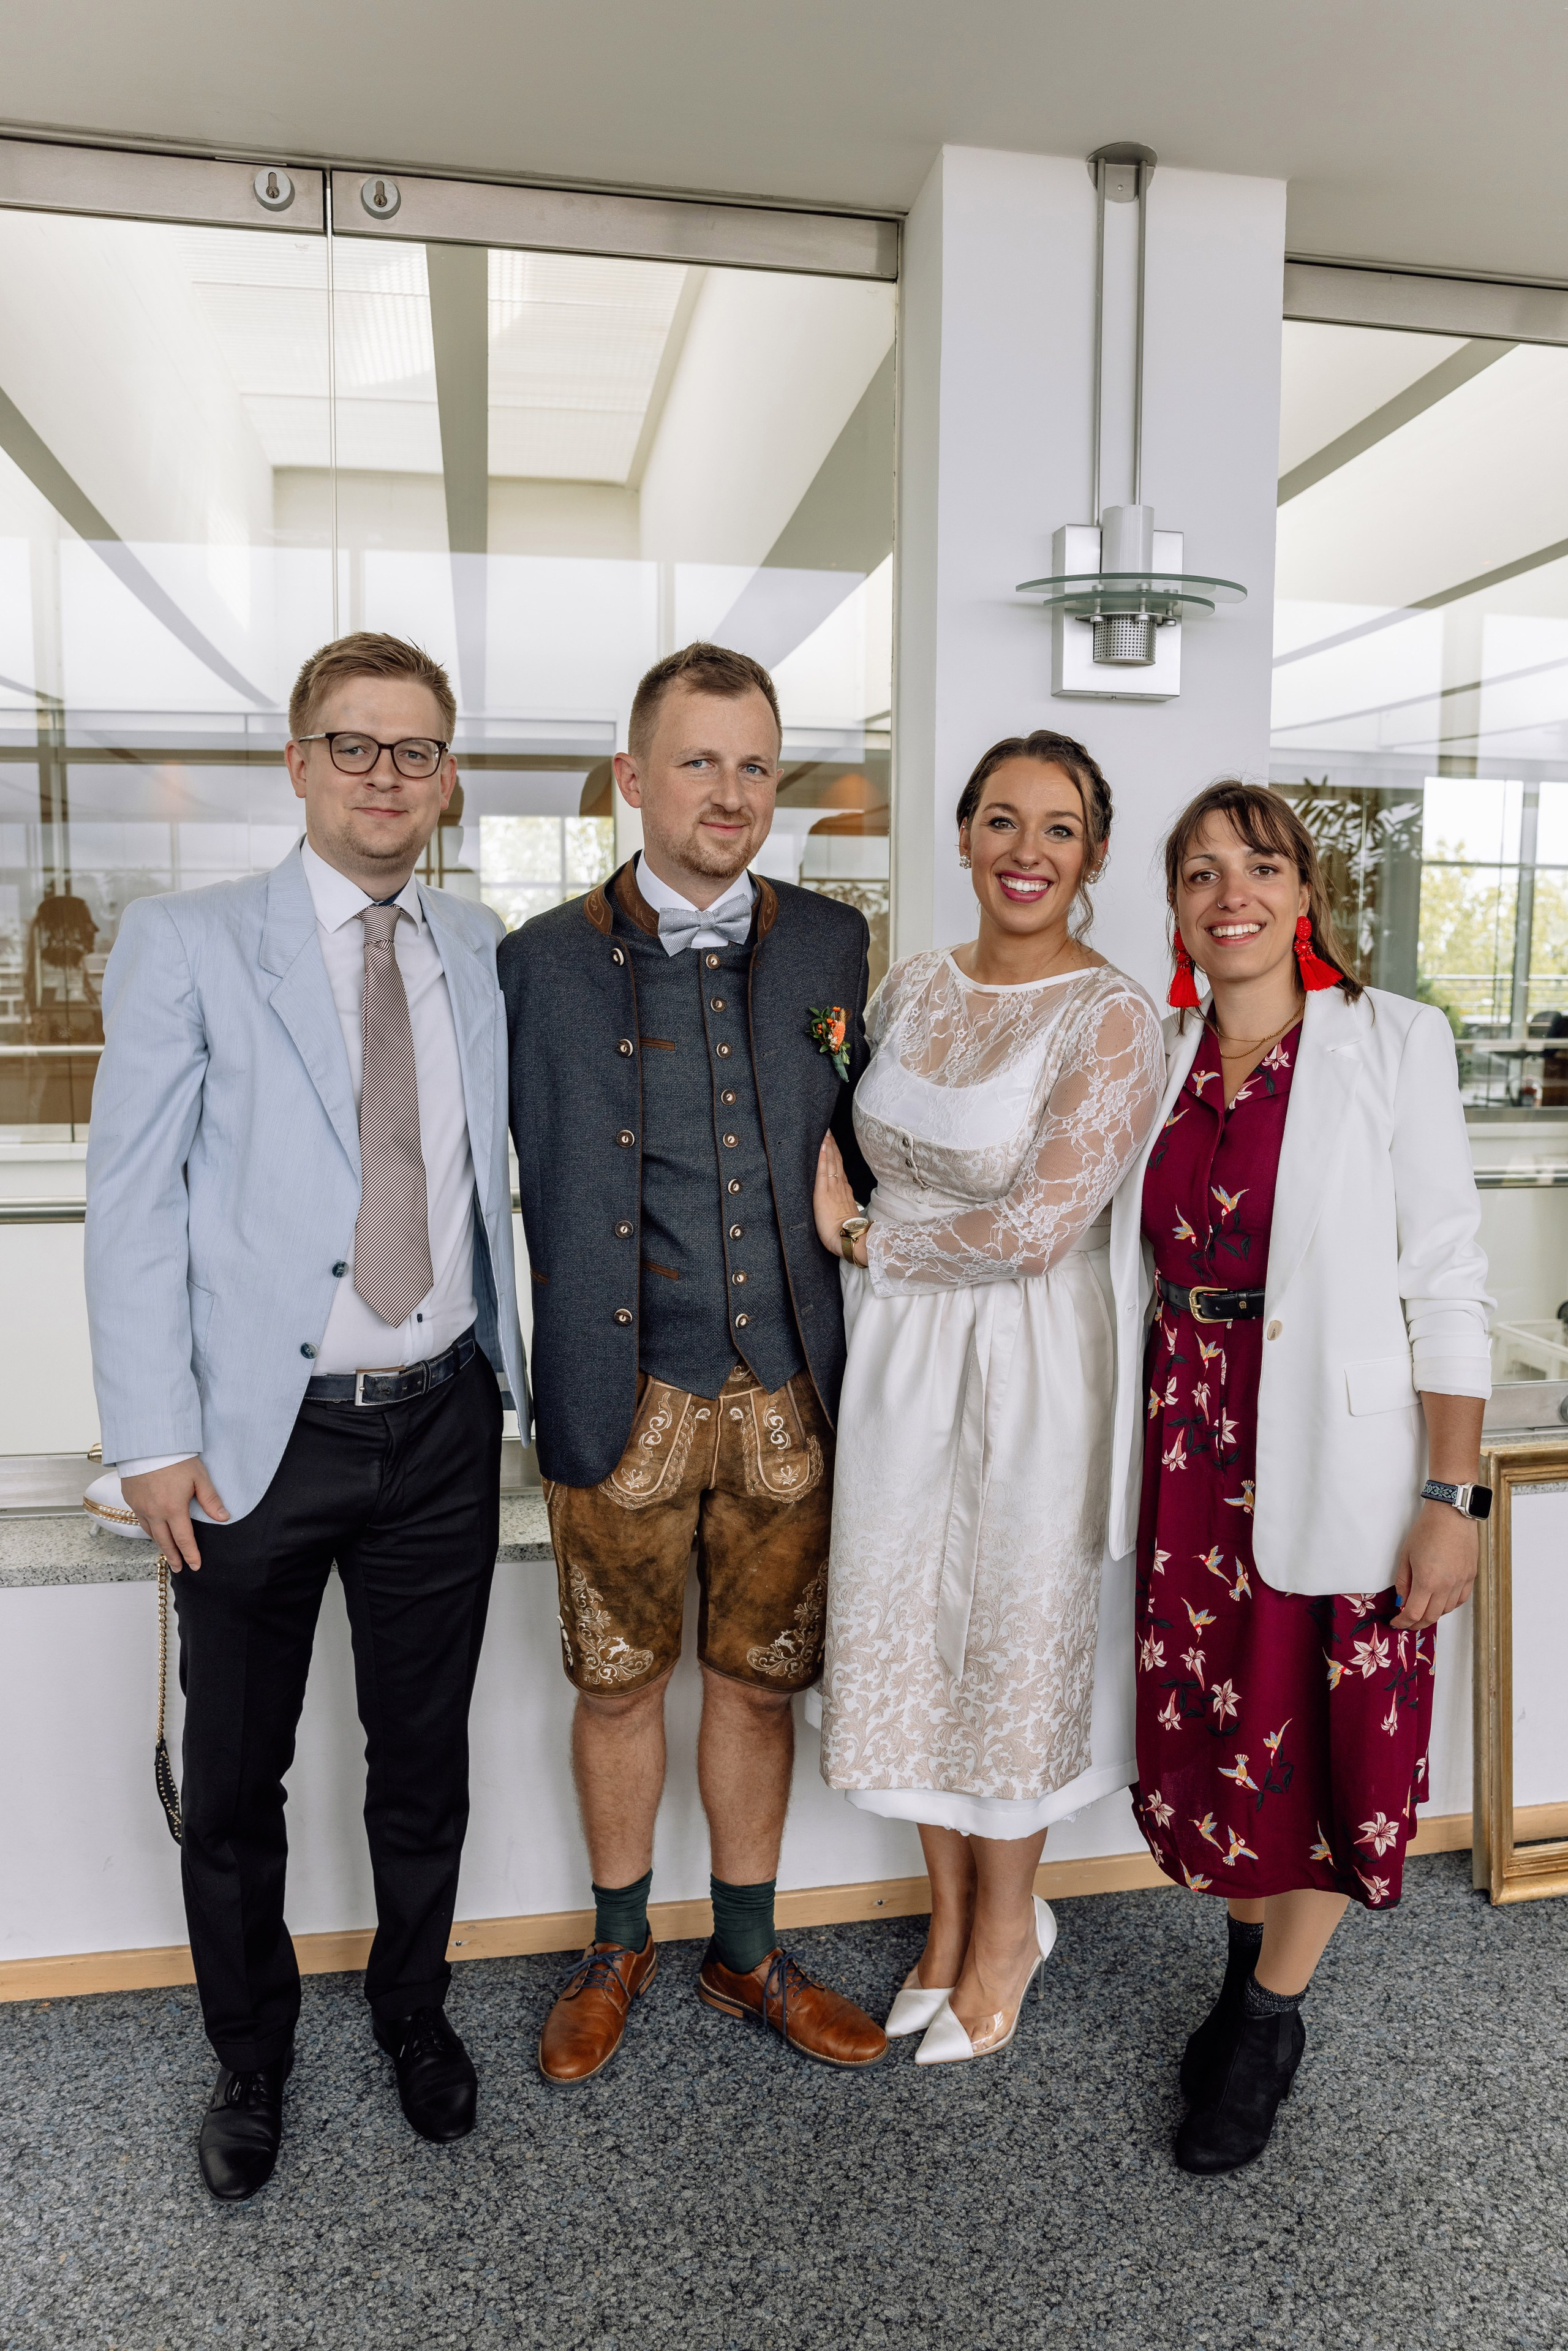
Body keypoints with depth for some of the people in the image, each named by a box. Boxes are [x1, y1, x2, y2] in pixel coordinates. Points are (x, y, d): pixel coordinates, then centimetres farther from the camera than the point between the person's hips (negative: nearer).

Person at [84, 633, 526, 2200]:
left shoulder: (484, 954, 7)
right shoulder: (185, 943, -4)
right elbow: (131, 1196, -6)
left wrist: (508, 1366, 6)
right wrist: (153, 1438, -10)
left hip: (442, 1427, 3)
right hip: (259, 1435, -2)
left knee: (425, 1757, 18)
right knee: (233, 1778, 14)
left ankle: (414, 2010, 43)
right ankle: (250, 2057, 39)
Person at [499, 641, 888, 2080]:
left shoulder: (832, 947, 5)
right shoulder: (546, 962, -2)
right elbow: (538, 1189, 0)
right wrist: (571, 1375, -1)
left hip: (788, 1391, 2)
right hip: (624, 1395, -1)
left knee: (759, 1679, 15)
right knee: (619, 1683, 13)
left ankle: (748, 1955, 36)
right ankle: (620, 1948, 37)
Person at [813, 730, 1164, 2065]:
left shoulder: (1112, 1017, -13)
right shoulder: (911, 989, 5)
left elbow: (1037, 1226, -20)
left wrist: (865, 1242, -11)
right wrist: (833, 1196, -1)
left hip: (1030, 1359, -5)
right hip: (896, 1352, 6)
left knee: (1016, 1629, 11)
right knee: (908, 1628, 15)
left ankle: (1011, 1922, 36)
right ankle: (952, 1907, 39)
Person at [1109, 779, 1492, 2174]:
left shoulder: (1394, 1041, -7)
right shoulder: (1158, 1061, 6)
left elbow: (1445, 1282, -9)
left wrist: (1451, 1497, -13)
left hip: (1337, 1455, -4)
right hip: (1193, 1447, 4)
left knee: (1333, 1739, 10)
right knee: (1215, 1728, 14)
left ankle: (1269, 2020, 33)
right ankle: (1256, 1965, 42)